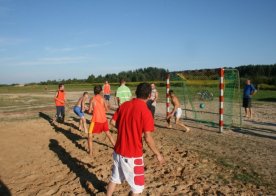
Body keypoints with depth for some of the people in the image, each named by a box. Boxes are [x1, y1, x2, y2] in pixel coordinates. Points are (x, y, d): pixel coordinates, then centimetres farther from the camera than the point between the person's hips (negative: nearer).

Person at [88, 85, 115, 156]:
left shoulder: (92, 99, -6)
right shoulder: (102, 99, 0)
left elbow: (90, 111, -7)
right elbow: (107, 109, 2)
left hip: (96, 120, -3)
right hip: (104, 119, 4)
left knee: (90, 134, 11)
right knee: (108, 133, 22)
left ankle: (90, 152, 6)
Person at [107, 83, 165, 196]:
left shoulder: (124, 105, -1)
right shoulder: (145, 112, -18)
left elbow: (113, 122, 7)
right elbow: (147, 138, -20)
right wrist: (157, 154, -7)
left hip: (118, 150, 6)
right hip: (133, 155, -6)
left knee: (115, 178, 25)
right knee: (137, 186, 13)